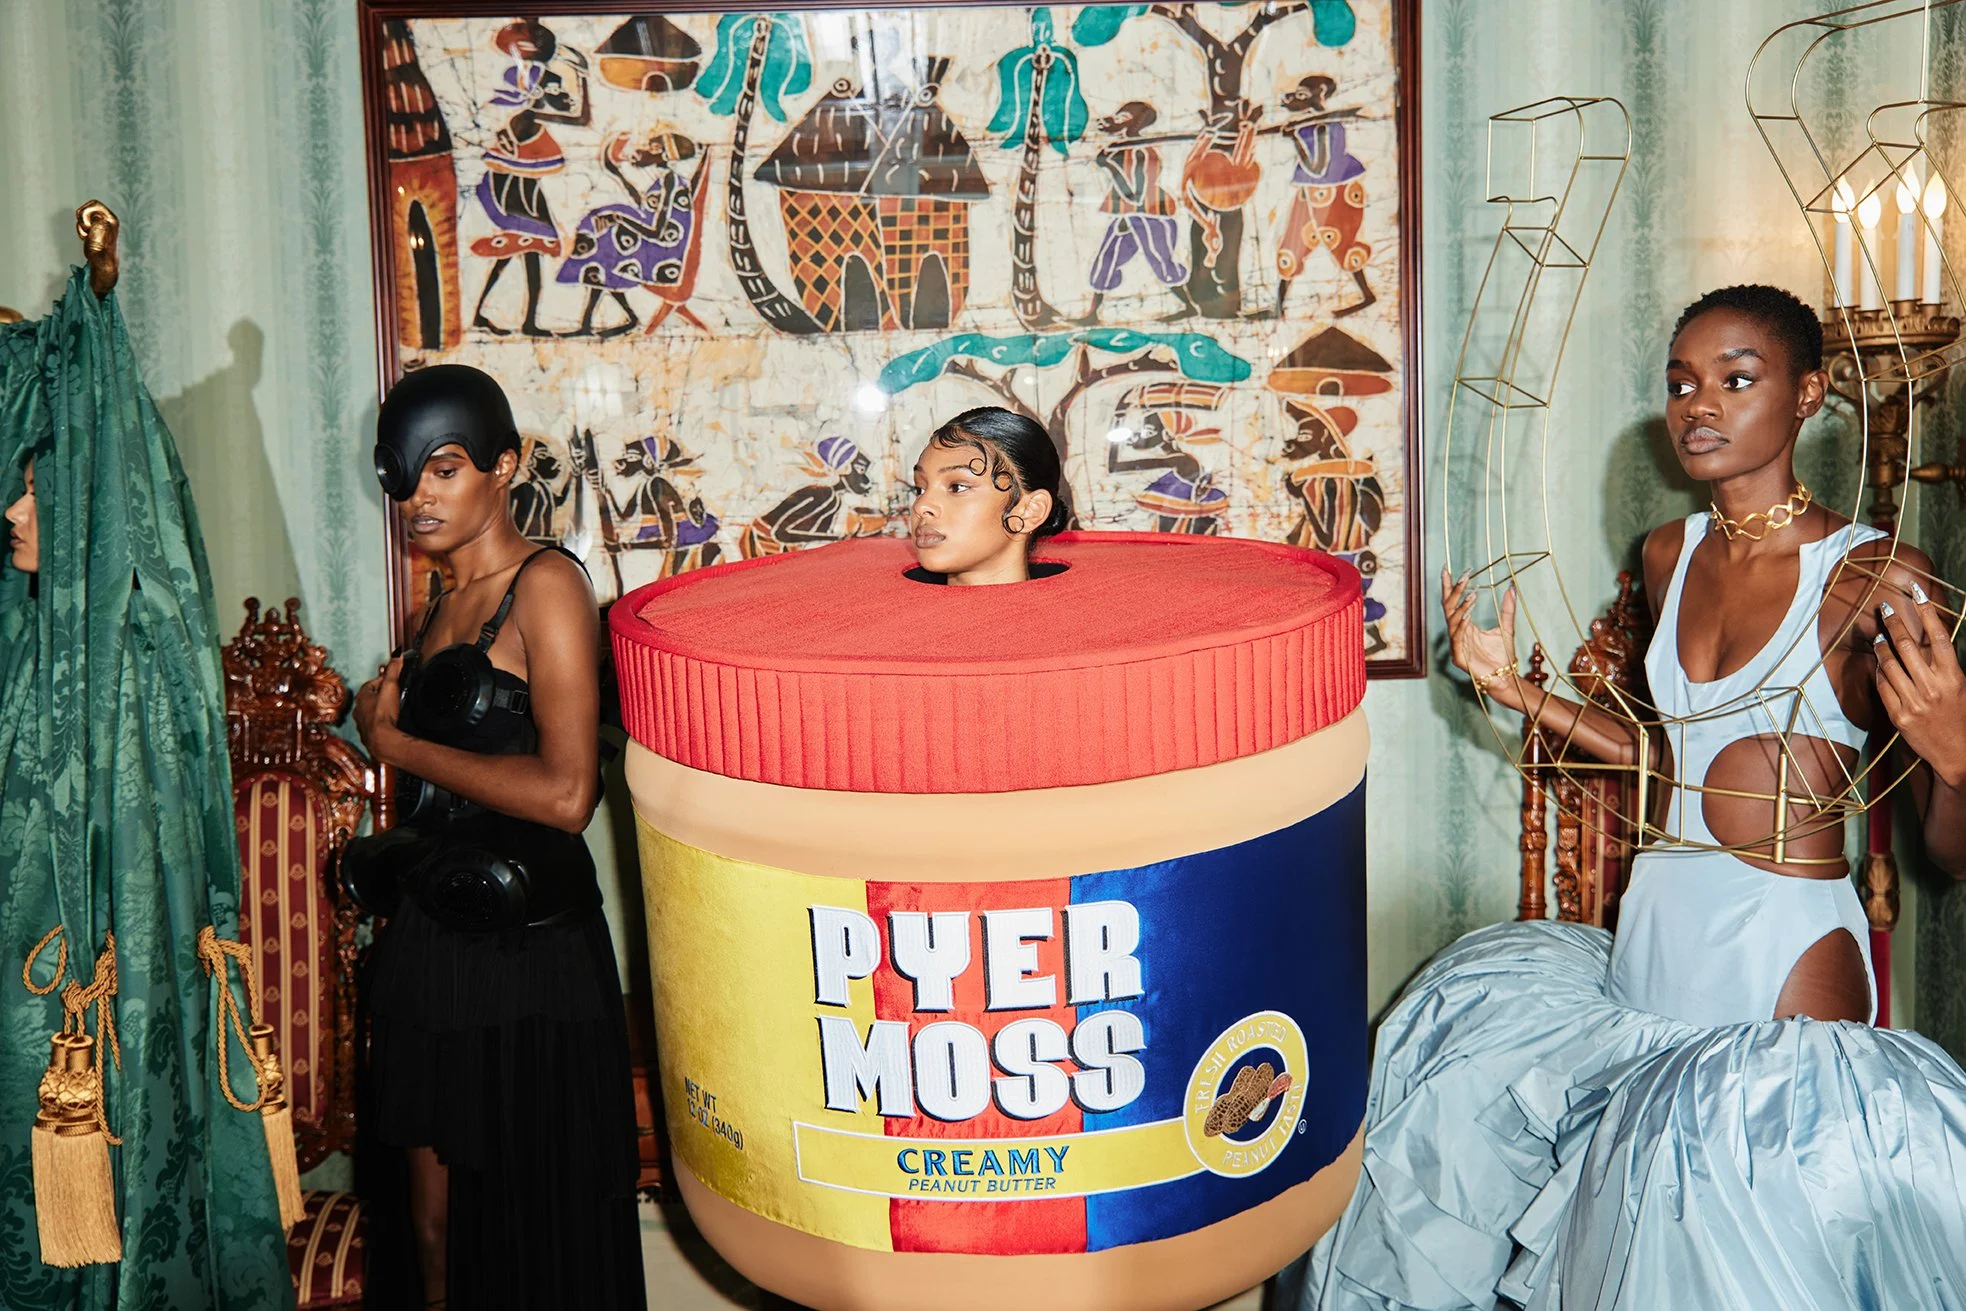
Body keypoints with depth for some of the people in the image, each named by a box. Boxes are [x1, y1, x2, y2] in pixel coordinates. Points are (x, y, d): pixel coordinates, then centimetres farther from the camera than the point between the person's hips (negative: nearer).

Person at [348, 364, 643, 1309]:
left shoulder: (544, 585, -10)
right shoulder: (446, 604, 15)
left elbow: (564, 793, -21)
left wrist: (400, 743, -11)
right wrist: (386, 719, 6)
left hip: (526, 949, -8)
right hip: (428, 939, 8)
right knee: (437, 1230, 14)